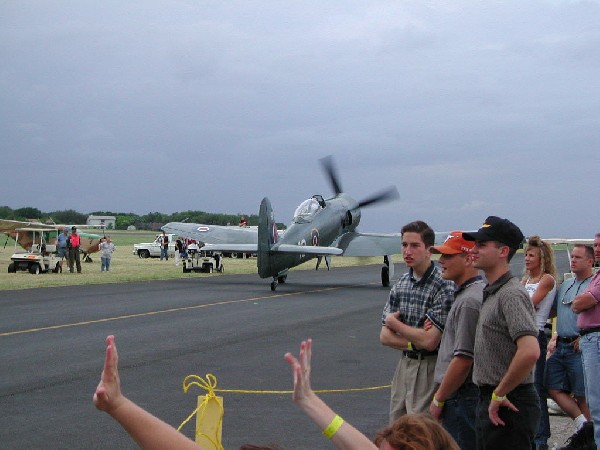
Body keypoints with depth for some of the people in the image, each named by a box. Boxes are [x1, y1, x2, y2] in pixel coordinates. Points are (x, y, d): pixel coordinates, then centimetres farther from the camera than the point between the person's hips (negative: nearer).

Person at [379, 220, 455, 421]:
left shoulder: (444, 287, -15)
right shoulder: (401, 283, 7)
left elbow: (429, 341, -20)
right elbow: (385, 336, 7)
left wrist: (395, 323, -6)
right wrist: (416, 343, -12)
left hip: (429, 369, -7)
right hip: (404, 365, 7)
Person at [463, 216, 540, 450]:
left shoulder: (511, 294, -18)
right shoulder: (490, 292, 15)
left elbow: (530, 351, -30)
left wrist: (499, 395, -21)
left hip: (507, 406, -10)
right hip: (490, 402, 10)